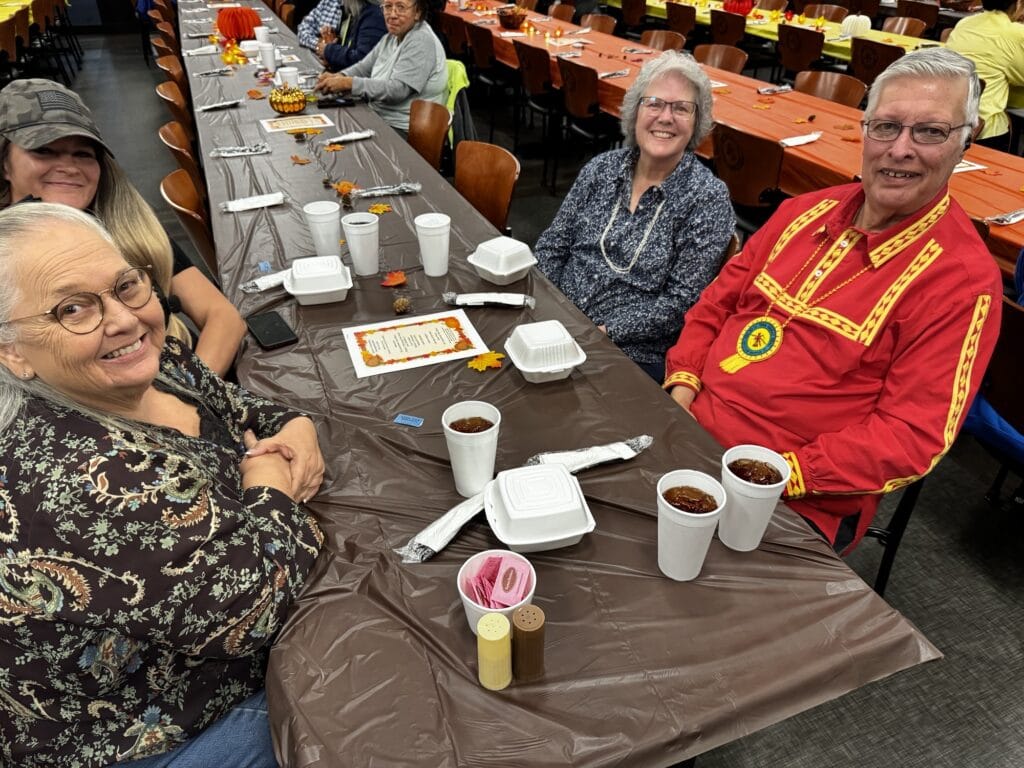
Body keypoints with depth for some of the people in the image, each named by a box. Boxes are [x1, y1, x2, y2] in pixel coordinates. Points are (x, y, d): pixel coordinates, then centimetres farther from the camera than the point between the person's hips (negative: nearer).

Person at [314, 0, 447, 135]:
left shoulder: (422, 41, -16)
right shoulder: (392, 36, 11)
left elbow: (397, 89, -24)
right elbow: (364, 67, 17)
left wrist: (349, 83, -23)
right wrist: (340, 76, -5)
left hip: (404, 131, -8)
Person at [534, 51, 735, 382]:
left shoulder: (708, 198, -7)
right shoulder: (601, 169, 6)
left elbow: (681, 302, -11)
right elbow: (551, 248, 9)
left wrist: (606, 332, -17)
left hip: (633, 355, -4)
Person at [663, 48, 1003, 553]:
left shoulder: (963, 278, -9)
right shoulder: (808, 210, 10)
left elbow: (912, 436, -12)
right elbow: (719, 300, 14)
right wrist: (682, 384, -3)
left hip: (797, 503, -5)